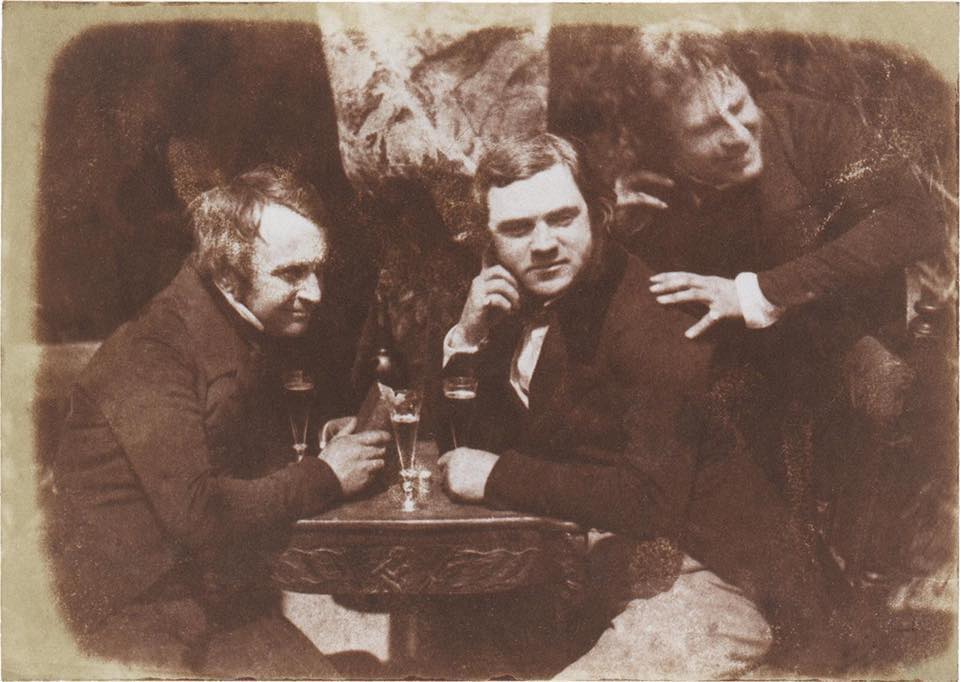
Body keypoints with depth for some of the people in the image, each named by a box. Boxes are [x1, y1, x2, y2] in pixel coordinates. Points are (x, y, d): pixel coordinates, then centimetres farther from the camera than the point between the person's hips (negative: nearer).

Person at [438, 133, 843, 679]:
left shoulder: (650, 320, -20)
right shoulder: (516, 301, 5)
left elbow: (652, 500, -28)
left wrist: (499, 474, -22)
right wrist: (467, 340, -8)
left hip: (693, 578, -8)